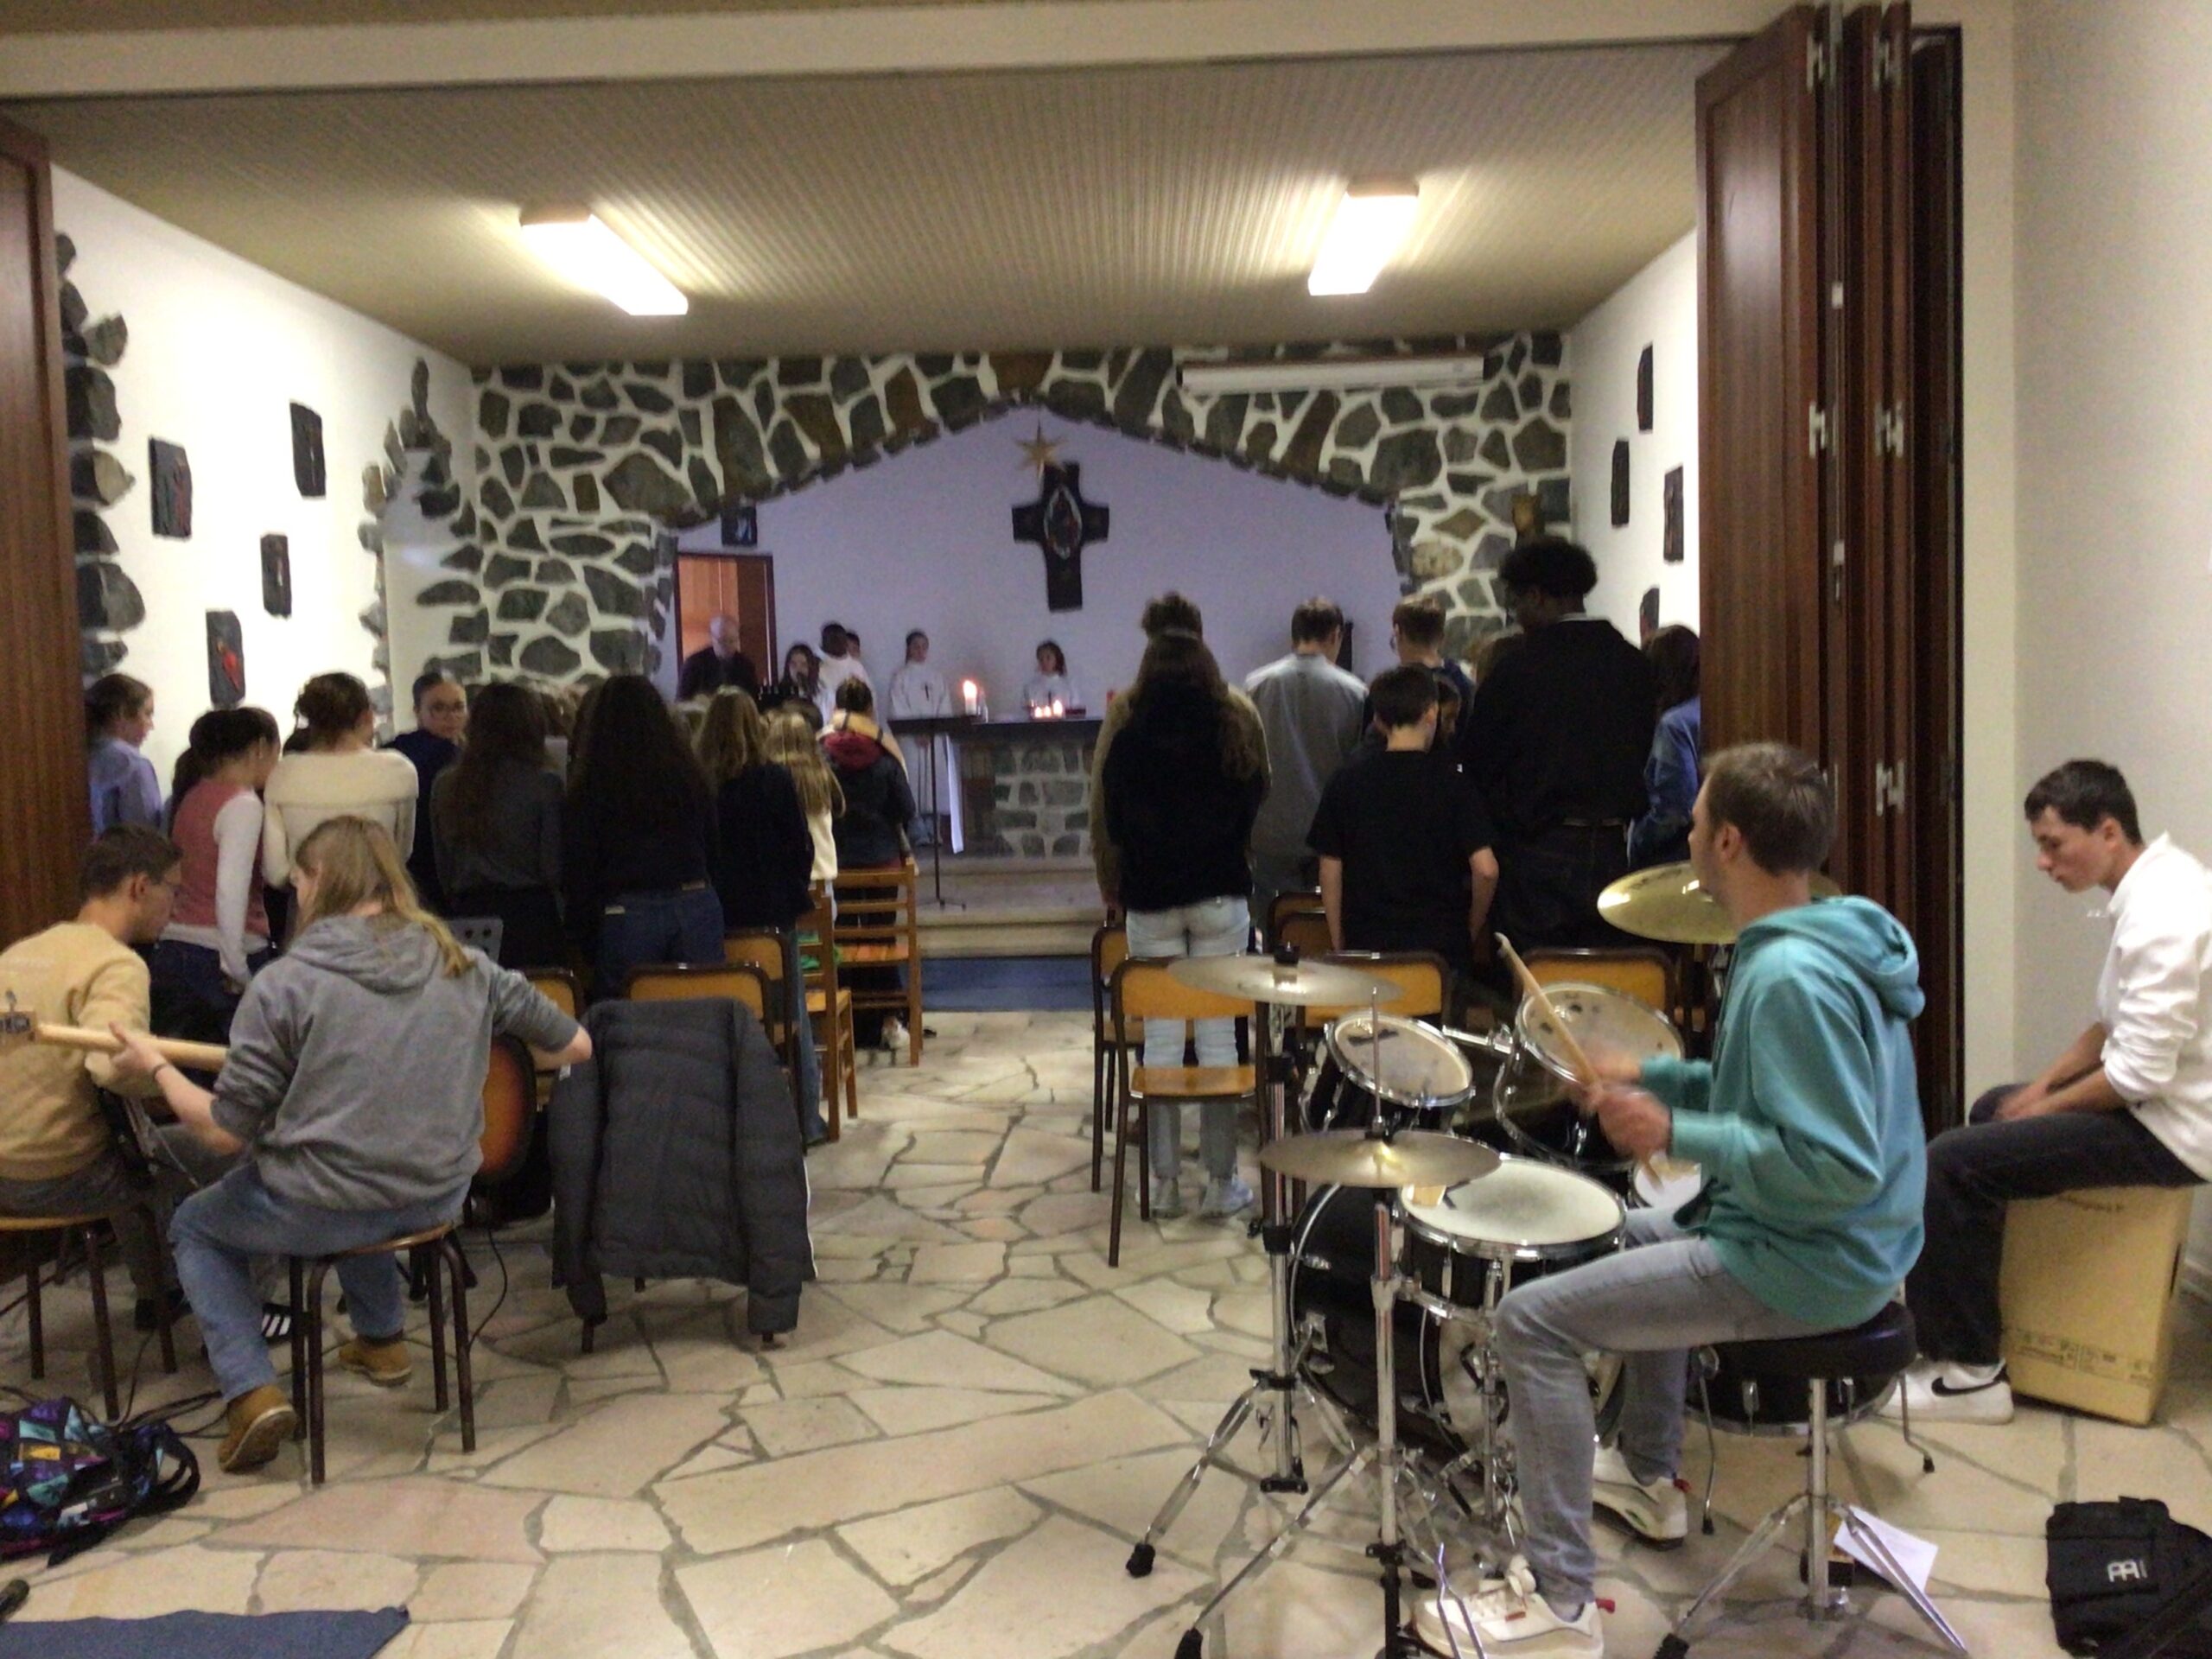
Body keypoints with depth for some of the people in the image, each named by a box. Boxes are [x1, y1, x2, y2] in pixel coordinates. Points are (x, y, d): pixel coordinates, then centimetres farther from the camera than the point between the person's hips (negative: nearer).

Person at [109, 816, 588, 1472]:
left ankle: (251, 1392, 11)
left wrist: (155, 1065, 7)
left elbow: (224, 1133, -10)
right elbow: (575, 1047, 7)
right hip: (439, 1200, 5)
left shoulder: (284, 984, -14)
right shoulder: (466, 967, -2)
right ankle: (384, 1340, 37)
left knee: (193, 1226, 26)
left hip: (321, 1216, -5)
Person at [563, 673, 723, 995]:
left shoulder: (590, 788, -2)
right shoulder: (688, 774, 7)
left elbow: (577, 872, 1)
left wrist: (581, 939, 8)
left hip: (626, 918, -3)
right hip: (697, 906, 3)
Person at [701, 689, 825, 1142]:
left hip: (715, 916, 2)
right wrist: (796, 896, 9)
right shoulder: (774, 781, -8)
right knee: (790, 1017, 8)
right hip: (771, 912, -1)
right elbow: (801, 848, -5)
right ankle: (804, 1117, 11)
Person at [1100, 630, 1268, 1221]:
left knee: (1160, 1036, 5)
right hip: (1220, 892, 0)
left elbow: (1113, 824, 5)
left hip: (1150, 897, 0)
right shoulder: (1233, 731, -2)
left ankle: (1164, 1181, 9)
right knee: (1218, 1035, 3)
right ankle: (1221, 1181, 6)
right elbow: (1253, 809, 6)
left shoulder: (1130, 739, -3)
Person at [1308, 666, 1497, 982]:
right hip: (1442, 945, -2)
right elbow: (1485, 869, -11)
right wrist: (1471, 932, 5)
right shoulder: (1449, 780, -5)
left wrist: (1339, 946, 11)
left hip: (1366, 945, 2)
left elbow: (1330, 870, 3)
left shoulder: (1348, 779, 1)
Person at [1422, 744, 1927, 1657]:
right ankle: (1649, 1478, 44)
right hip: (1848, 1244, 11)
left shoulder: (1790, 976, -27)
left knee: (1533, 1318, -10)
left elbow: (1837, 1165, -29)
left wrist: (1675, 1133, -22)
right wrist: (1654, 1079, 11)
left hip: (1802, 1264, -11)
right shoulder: (1833, 937, 5)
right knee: (1644, 1235, 33)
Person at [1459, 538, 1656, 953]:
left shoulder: (1517, 666, -9)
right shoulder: (1634, 663, 5)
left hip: (1539, 853, -4)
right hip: (1614, 851, 5)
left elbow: (1477, 762, -3)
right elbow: (1647, 758, 11)